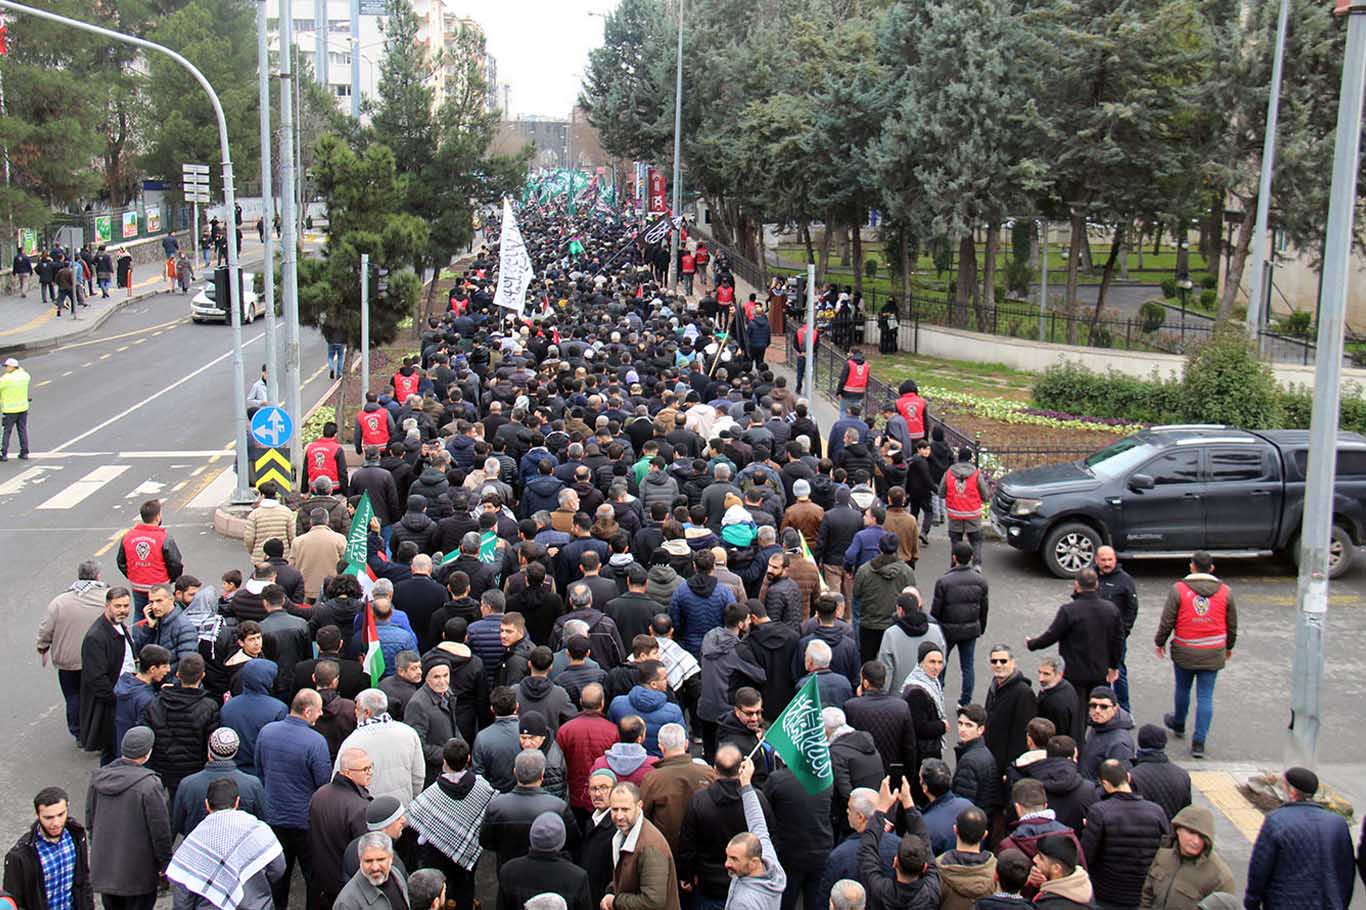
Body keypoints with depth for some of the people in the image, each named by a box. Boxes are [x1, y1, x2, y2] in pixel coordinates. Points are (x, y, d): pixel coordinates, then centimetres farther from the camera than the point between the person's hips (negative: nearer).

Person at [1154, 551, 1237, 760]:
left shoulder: (1178, 589, -8)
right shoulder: (1224, 591, -1)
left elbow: (1167, 621, -5)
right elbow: (1232, 625, 9)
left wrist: (1160, 642, 11)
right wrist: (1229, 647, 25)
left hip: (1184, 652, -1)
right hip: (1213, 654, 1)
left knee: (1182, 689, 20)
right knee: (1205, 697, 3)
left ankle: (1179, 724, 42)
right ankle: (1199, 742, -1)